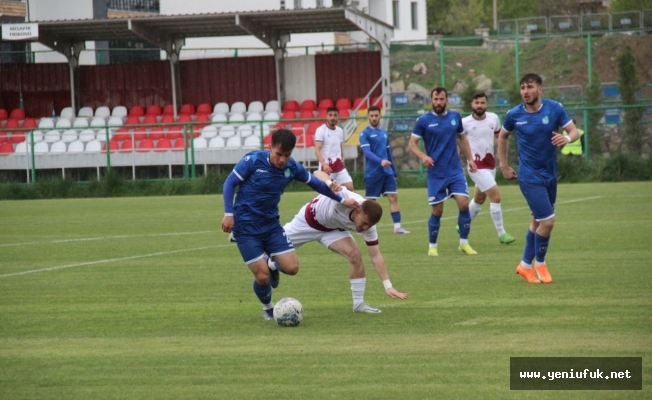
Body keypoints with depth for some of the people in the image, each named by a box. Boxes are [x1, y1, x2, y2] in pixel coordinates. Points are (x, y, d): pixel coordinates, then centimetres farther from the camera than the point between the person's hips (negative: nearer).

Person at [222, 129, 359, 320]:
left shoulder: (292, 167, -3)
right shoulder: (252, 160, -17)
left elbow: (315, 183, 12)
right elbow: (230, 183, -9)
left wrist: (341, 199, 20)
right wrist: (228, 213, -17)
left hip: (271, 225, 4)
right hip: (246, 227, -4)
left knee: (291, 267, -8)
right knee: (262, 276, -9)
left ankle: (272, 266, 30)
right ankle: (268, 309, 24)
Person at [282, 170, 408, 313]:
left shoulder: (368, 225, -28)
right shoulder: (345, 197, -42)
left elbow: (376, 256, -21)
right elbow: (318, 173, -38)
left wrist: (388, 286, -28)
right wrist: (329, 183, -62)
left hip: (333, 230, 2)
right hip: (309, 219, -2)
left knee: (355, 255, -19)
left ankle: (358, 303, -7)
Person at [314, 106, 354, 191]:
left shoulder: (340, 131, 11)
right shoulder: (321, 130, -9)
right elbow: (317, 150, -17)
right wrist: (324, 164, -31)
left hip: (339, 165, 6)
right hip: (326, 166, -6)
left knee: (350, 187, -5)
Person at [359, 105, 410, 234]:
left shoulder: (384, 133, 14)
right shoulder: (365, 134, -6)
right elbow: (367, 152, -20)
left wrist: (394, 171, 20)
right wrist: (380, 161, -35)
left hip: (387, 172, 5)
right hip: (372, 173, -5)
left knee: (393, 197, -4)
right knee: (370, 201, 1)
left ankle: (397, 226, -6)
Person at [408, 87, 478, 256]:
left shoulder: (455, 117, 6)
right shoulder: (424, 121, -4)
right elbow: (412, 143, -2)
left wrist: (470, 159, 13)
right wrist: (423, 156, -20)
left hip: (455, 170, 2)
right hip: (435, 174, -2)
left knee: (464, 204, -11)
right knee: (437, 211, 0)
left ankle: (464, 243, 2)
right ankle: (432, 246, 17)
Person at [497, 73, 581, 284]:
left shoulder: (554, 108, -7)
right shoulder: (514, 114, -8)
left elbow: (574, 131, -7)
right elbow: (502, 137, 11)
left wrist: (567, 138, -30)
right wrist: (503, 165, 9)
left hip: (549, 174, 4)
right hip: (530, 177, -4)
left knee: (538, 221, 15)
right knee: (547, 221, -12)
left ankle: (525, 265, 31)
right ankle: (540, 263, 10)